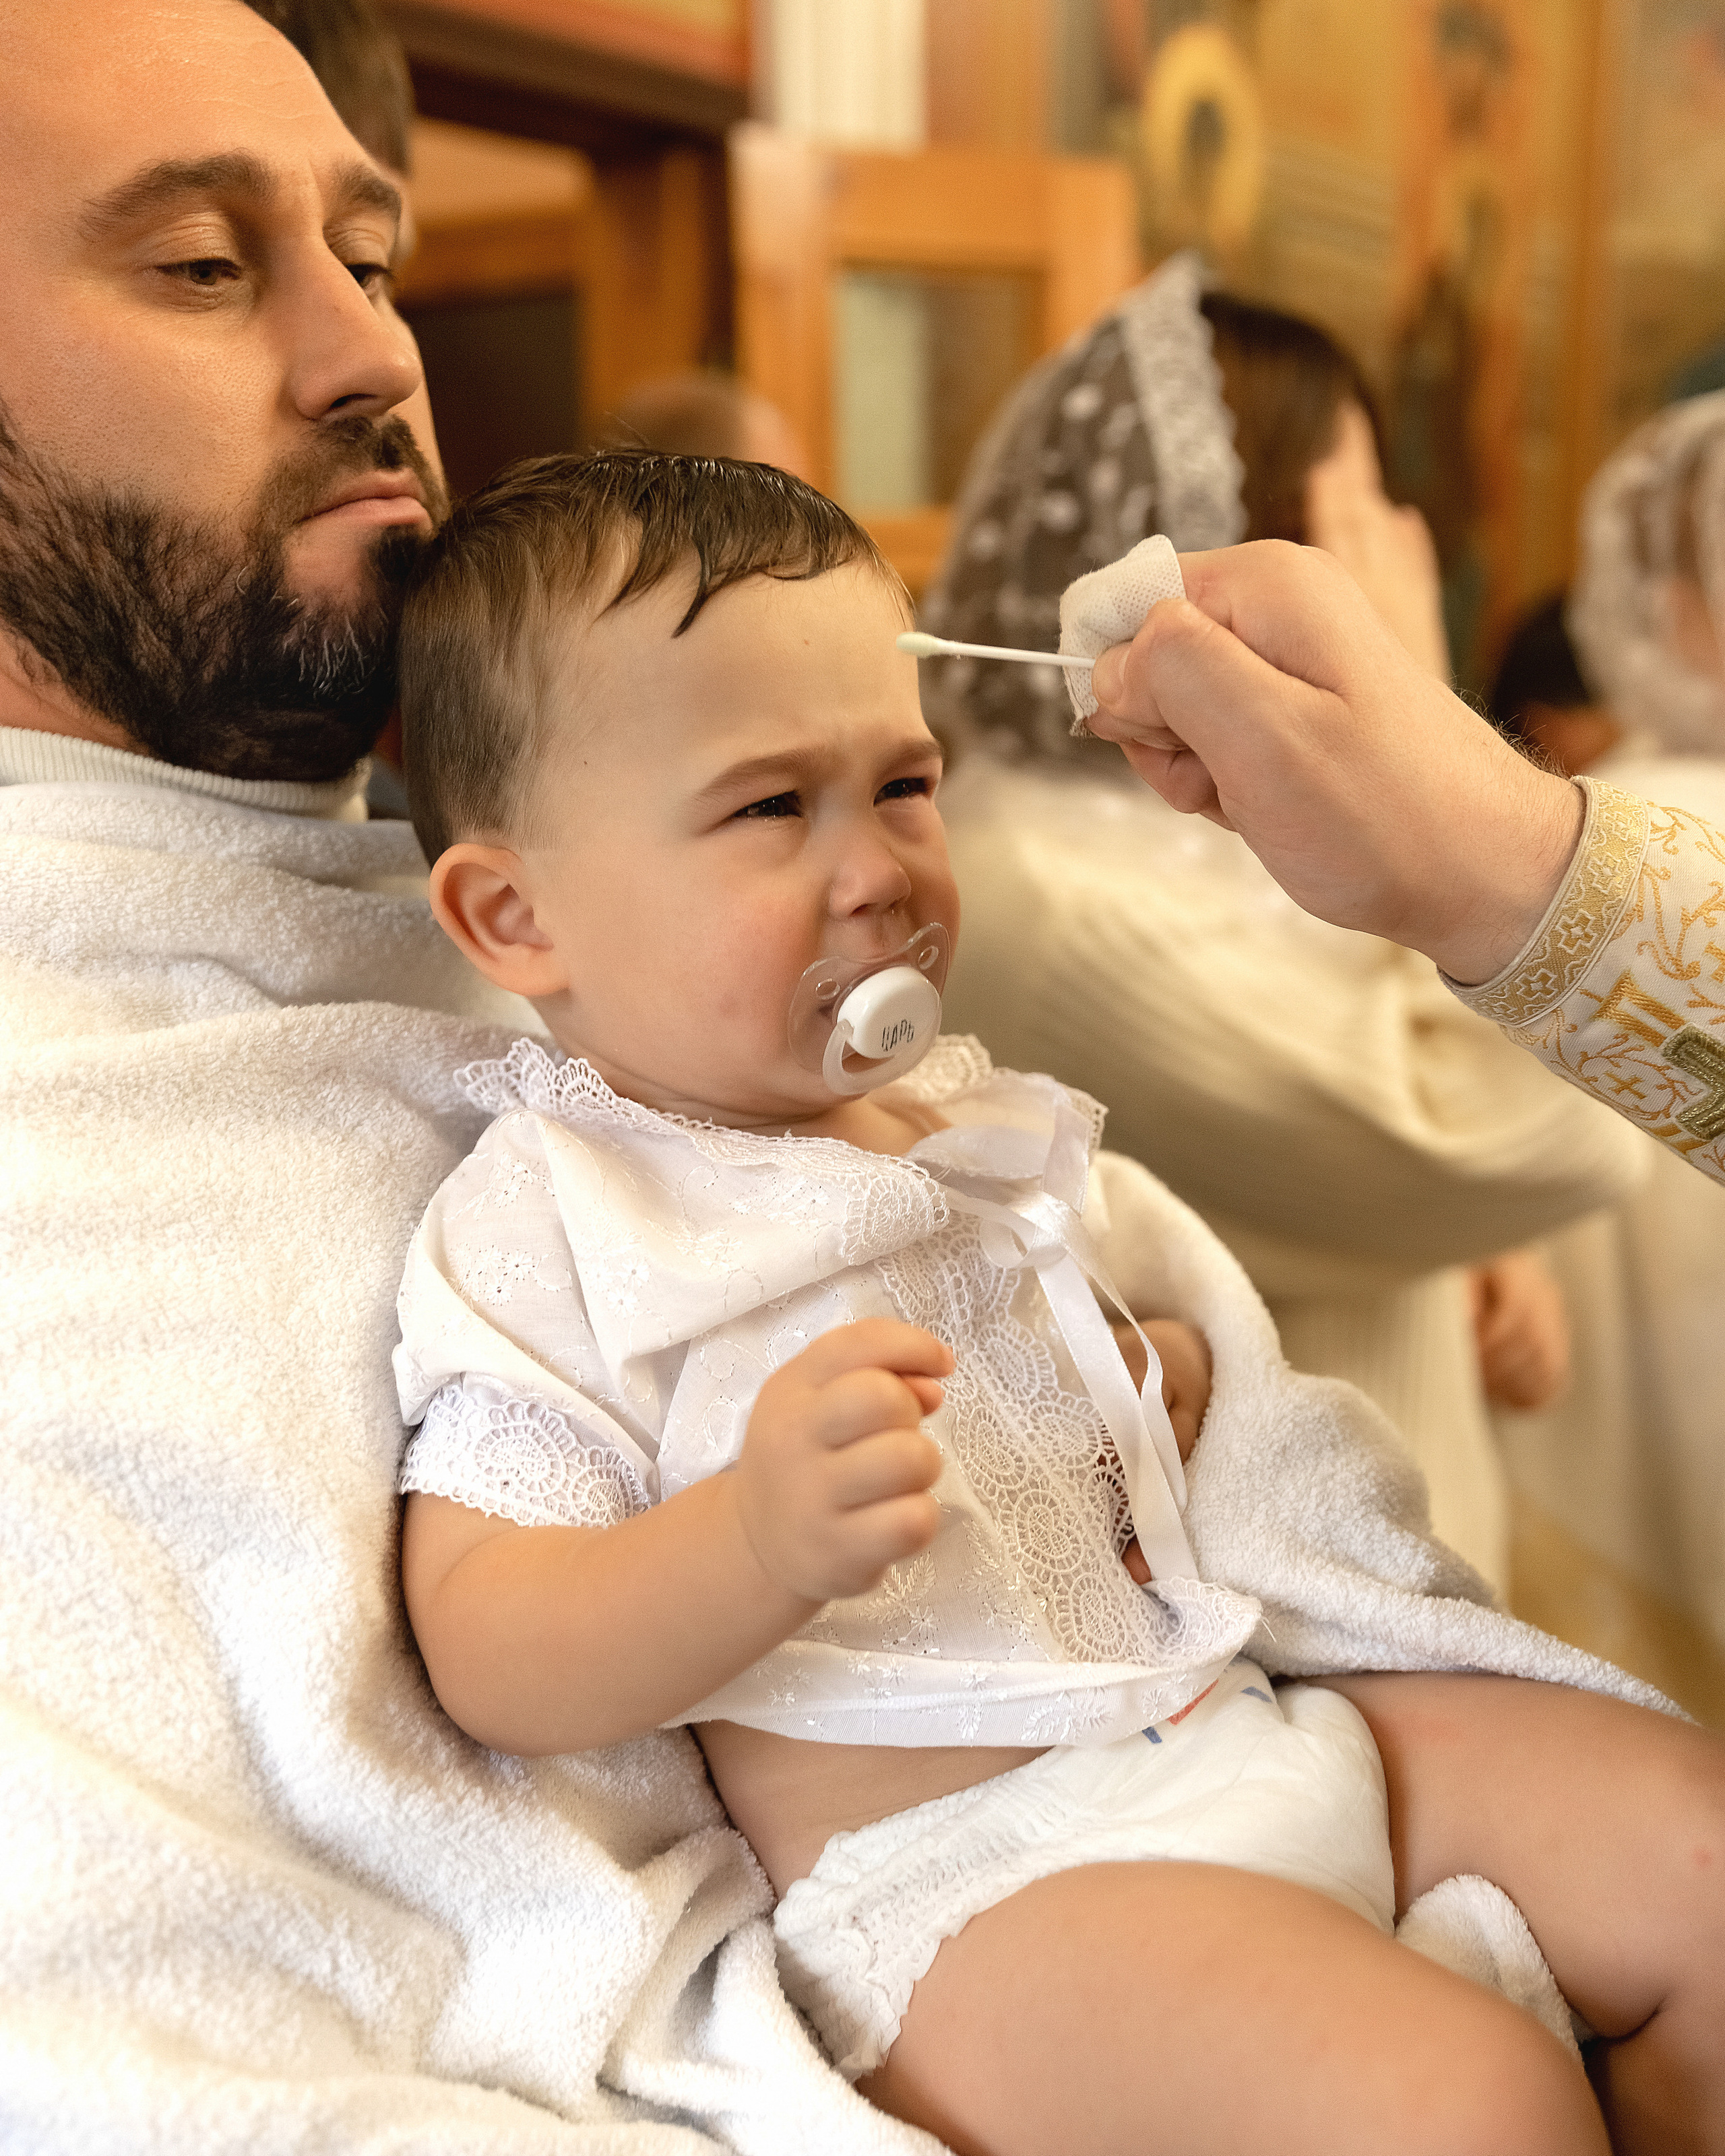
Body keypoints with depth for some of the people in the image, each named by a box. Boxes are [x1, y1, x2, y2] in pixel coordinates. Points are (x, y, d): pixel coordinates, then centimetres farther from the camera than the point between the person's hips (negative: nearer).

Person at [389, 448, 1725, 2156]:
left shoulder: (977, 1115, 13)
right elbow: (485, 1662, -14)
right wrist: (762, 1538, -31)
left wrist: (1193, 1373, 7)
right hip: (965, 1872, -7)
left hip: (1271, 1720, 8)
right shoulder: (544, 1228, -9)